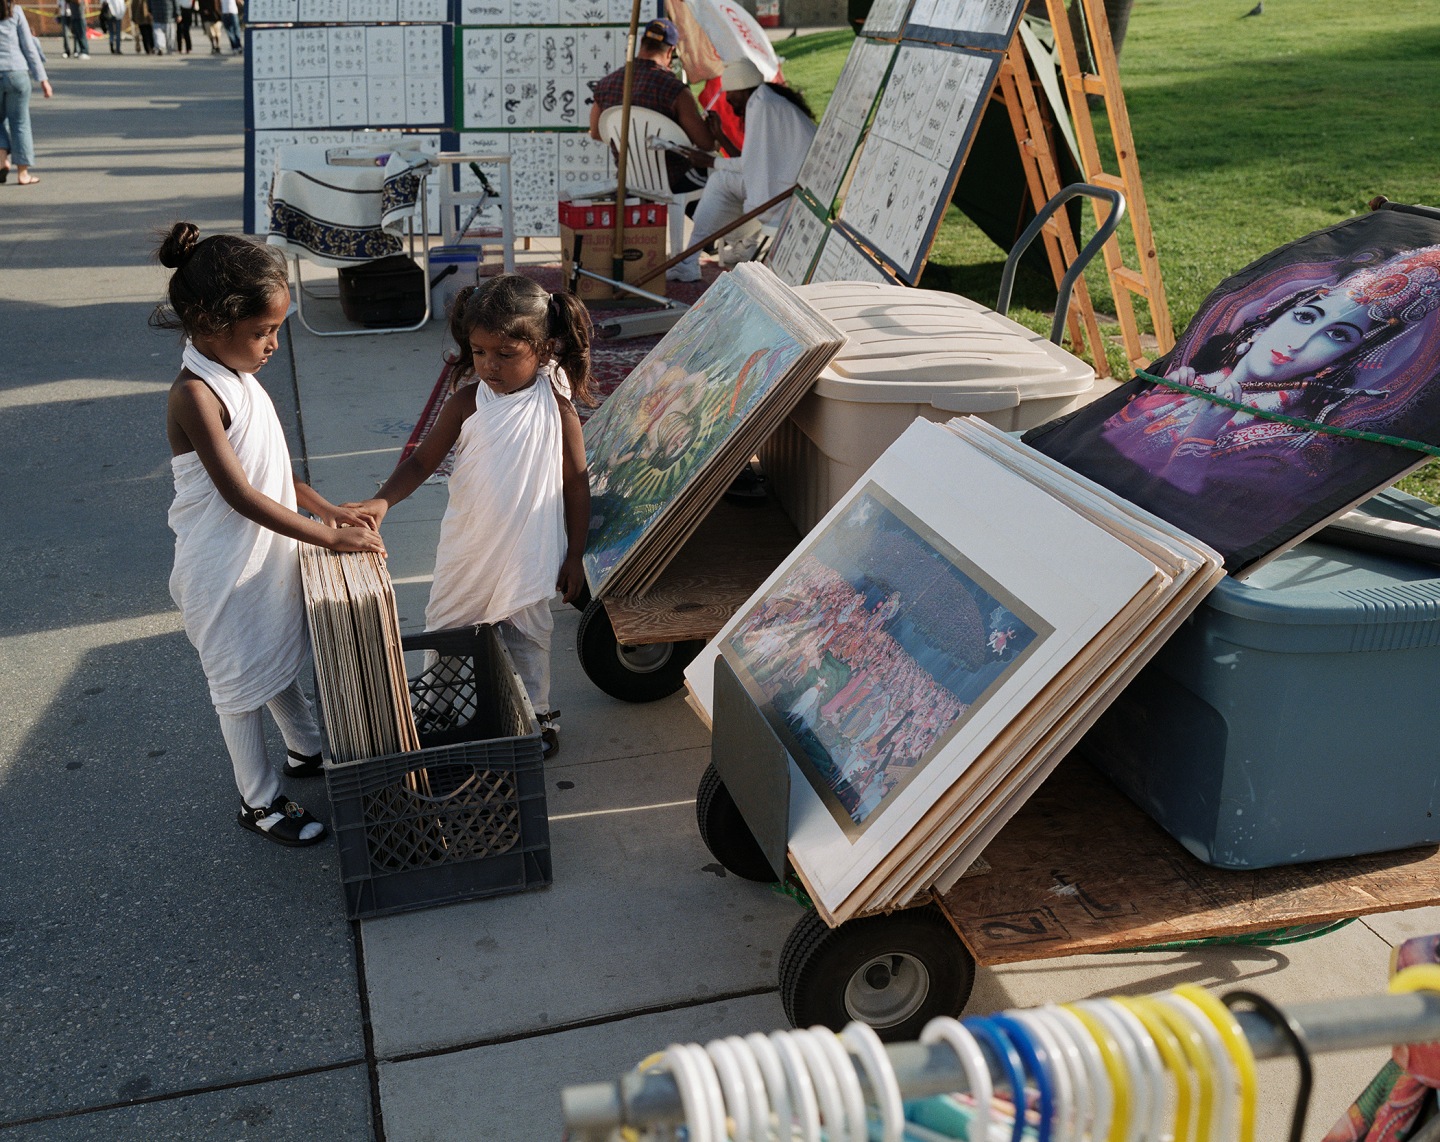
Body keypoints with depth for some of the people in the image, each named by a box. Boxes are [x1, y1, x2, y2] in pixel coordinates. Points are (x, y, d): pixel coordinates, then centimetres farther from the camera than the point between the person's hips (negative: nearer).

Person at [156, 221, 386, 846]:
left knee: (279, 658, 26)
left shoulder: (236, 375, 1)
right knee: (243, 682, 8)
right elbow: (241, 495, -28)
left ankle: (307, 750, 48)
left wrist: (326, 508, -1)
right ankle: (259, 801, 25)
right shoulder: (196, 395, -27)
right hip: (224, 569, -8)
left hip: (267, 554, 8)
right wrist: (328, 536, -25)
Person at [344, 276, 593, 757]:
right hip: (467, 550, 2)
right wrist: (382, 501, -22)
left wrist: (574, 556, -3)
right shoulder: (466, 403, -11)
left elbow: (576, 484, -5)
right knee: (444, 630, 15)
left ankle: (536, 717, 35)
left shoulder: (557, 409, -13)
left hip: (529, 554, -2)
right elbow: (423, 460, -5)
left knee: (528, 637, 14)